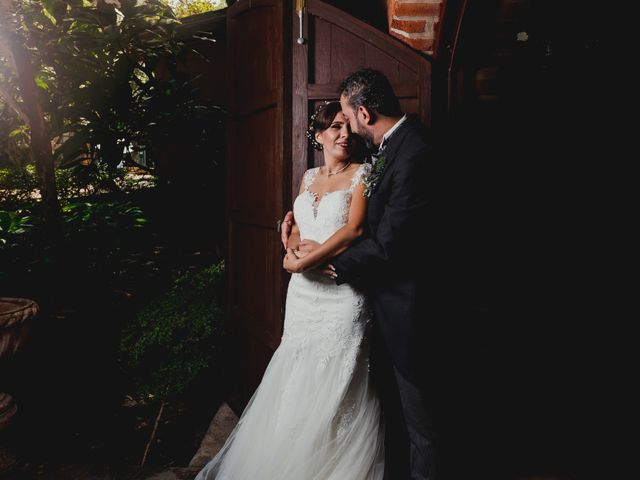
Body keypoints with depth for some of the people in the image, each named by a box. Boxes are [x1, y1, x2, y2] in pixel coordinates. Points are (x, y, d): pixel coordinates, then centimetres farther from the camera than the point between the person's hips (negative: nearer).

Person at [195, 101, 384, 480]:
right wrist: (291, 252, -6)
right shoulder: (310, 176, 15)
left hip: (341, 292, -5)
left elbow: (355, 229, -14)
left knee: (336, 382, 1)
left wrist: (304, 262, -15)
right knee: (297, 375, 12)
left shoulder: (362, 173, -2)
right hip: (303, 291, 5)